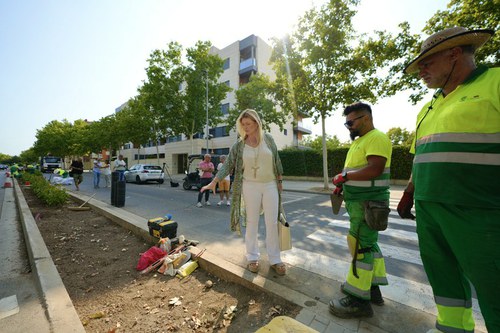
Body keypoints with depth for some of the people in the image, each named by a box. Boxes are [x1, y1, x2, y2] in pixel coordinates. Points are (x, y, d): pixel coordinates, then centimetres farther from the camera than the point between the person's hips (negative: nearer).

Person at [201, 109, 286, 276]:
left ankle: (275, 260, 19)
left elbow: (276, 160, 6)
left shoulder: (268, 138, 0)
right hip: (250, 186, -1)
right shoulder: (239, 145, -3)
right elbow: (228, 165, -4)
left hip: (270, 185, 1)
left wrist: (280, 181, 7)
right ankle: (252, 257, 24)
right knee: (251, 222, 7)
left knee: (272, 222, 5)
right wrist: (214, 182, -12)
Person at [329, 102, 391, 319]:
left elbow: (375, 169, -25)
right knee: (368, 243, 16)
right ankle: (372, 287, 31)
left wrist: (344, 175, -18)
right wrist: (343, 184, 7)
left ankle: (359, 300, 7)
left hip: (367, 203, -10)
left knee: (361, 246, -5)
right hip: (358, 201, 10)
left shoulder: (377, 138, -13)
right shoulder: (359, 141, 18)